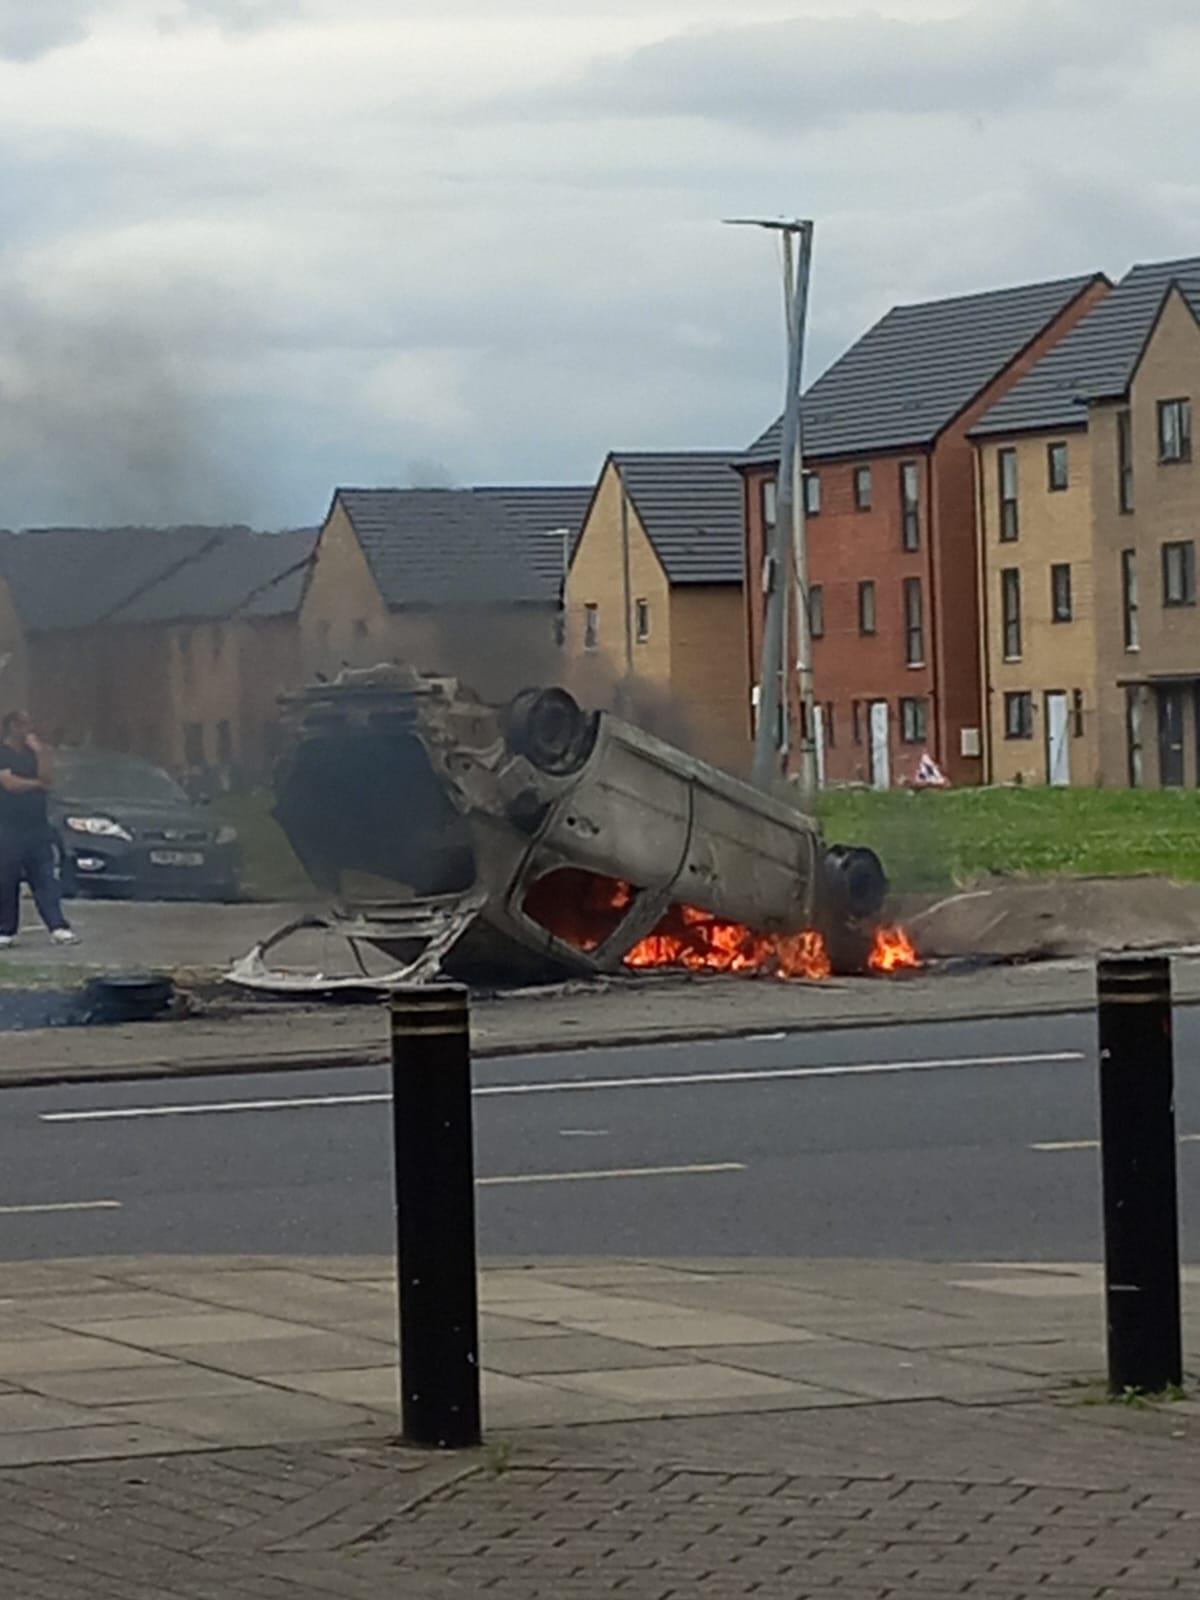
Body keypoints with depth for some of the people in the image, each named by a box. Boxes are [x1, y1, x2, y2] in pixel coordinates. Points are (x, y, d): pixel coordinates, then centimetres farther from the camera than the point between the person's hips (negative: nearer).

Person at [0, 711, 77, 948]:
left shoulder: (32, 753, 15)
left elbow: (48, 777, 2)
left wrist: (40, 750, -4)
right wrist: (36, 784, 0)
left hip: (37, 827, 5)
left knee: (46, 880, -3)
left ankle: (58, 928, -9)